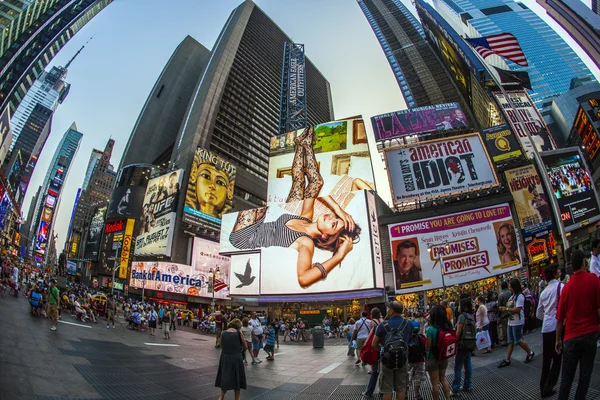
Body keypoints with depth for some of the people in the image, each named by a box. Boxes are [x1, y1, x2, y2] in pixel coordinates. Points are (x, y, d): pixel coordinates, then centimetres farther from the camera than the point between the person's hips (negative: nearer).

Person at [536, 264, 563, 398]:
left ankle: (543, 387, 20)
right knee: (557, 358, 6)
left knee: (546, 359, 14)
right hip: (557, 327, -5)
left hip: (546, 328, 6)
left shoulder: (544, 292, 13)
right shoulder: (560, 286, -7)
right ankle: (548, 388, 7)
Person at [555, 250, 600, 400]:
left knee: (567, 376, 8)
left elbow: (560, 318, 3)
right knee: (585, 374, 9)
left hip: (571, 337, 1)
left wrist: (558, 339, 12)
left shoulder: (566, 286, 0)